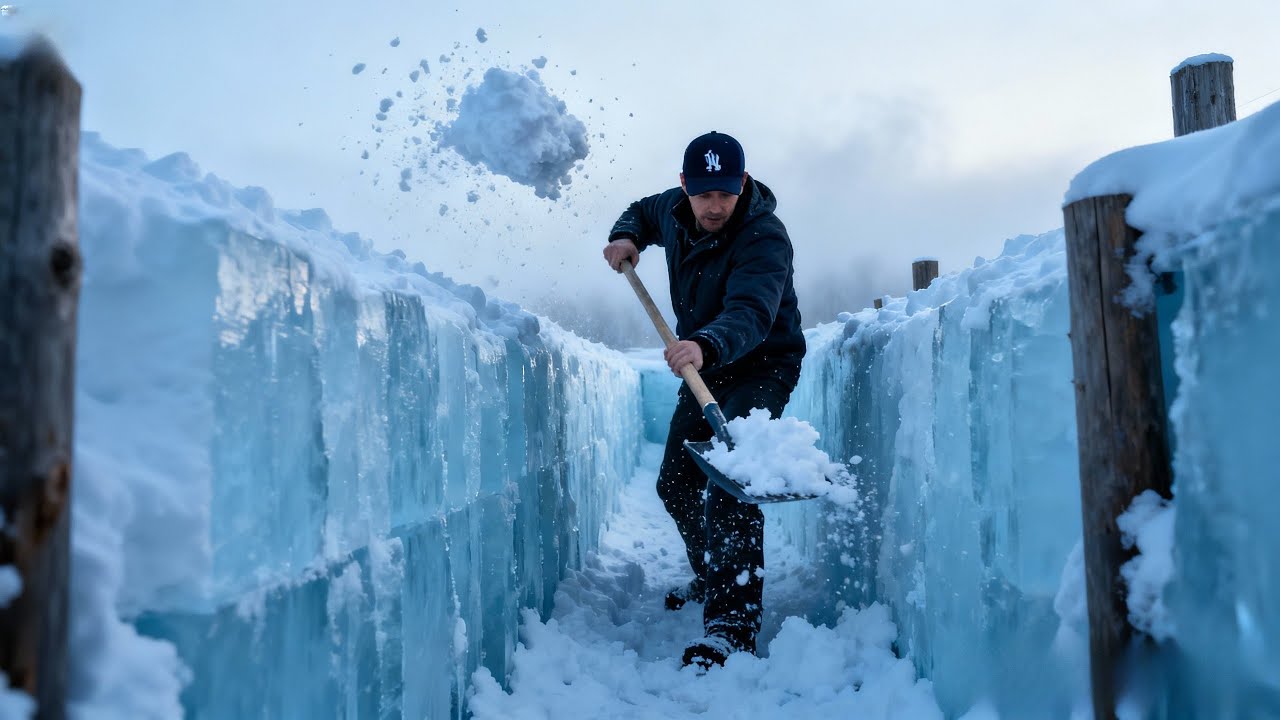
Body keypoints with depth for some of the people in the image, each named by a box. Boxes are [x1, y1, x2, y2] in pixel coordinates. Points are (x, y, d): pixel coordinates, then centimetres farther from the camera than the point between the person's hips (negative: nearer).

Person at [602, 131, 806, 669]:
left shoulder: (764, 237, -28)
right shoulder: (675, 209, -6)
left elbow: (750, 314, -45)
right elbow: (642, 211, 19)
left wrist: (705, 345, -64)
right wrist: (626, 237, -3)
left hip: (761, 369, -8)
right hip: (705, 369, 8)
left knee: (728, 487, -25)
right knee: (676, 484, 15)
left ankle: (732, 626, -21)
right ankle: (711, 577, 39)